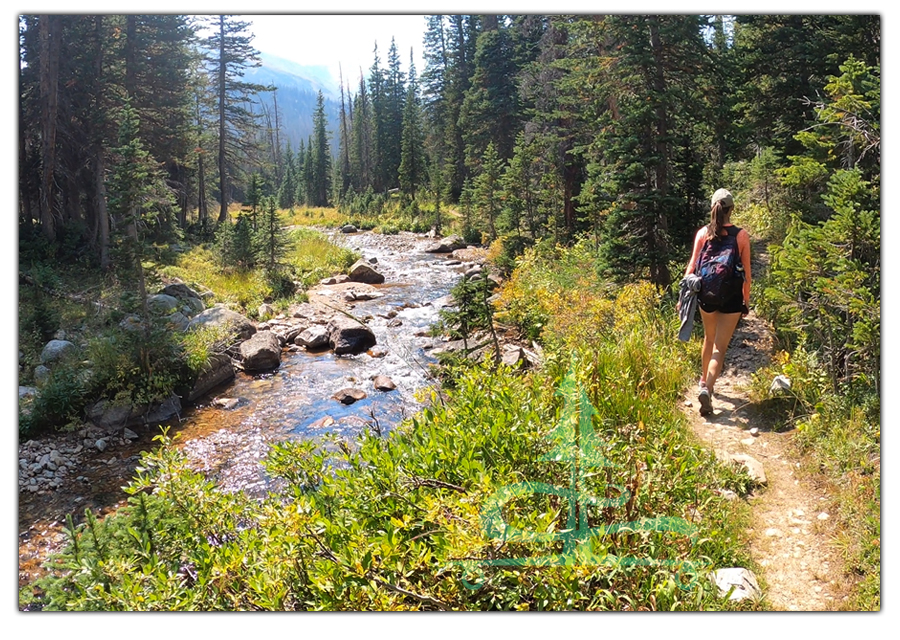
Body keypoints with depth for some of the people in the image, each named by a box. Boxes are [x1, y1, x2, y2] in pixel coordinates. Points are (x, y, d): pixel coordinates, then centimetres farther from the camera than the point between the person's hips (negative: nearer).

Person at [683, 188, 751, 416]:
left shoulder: (703, 233, -4)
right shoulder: (741, 236, -6)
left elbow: (693, 265, -5)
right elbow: (746, 272, -2)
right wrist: (746, 300, 9)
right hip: (731, 297, -2)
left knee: (709, 339, 25)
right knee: (720, 347, -1)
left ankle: (705, 379, 41)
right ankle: (707, 388, -20)